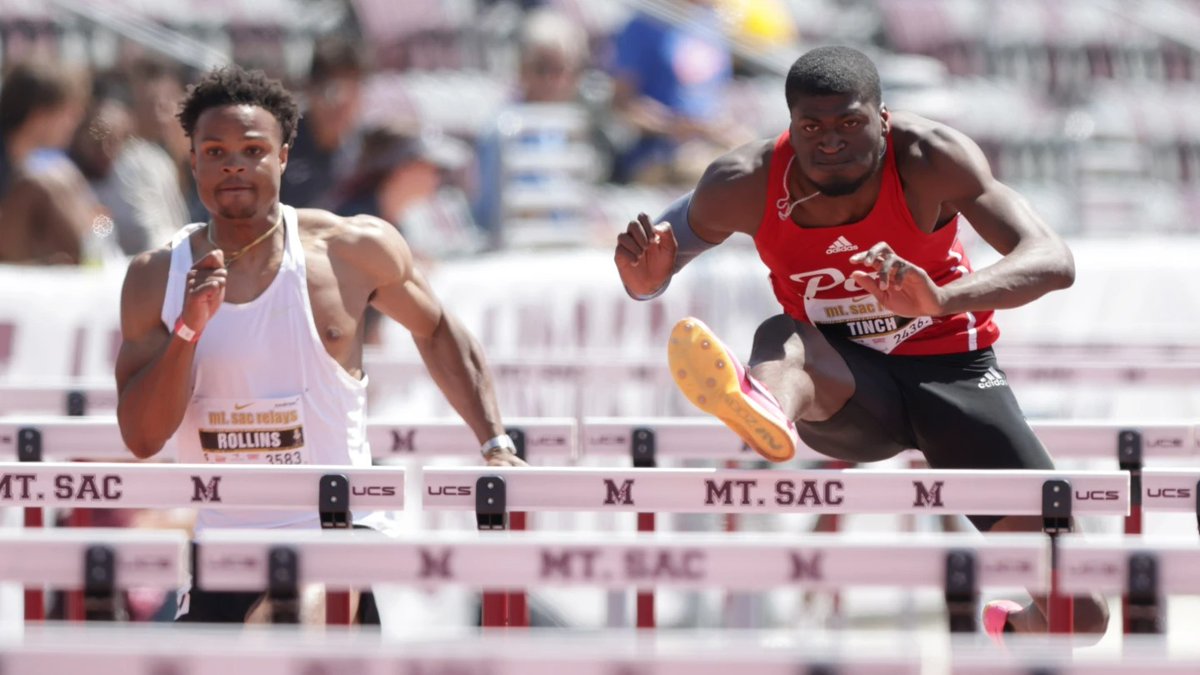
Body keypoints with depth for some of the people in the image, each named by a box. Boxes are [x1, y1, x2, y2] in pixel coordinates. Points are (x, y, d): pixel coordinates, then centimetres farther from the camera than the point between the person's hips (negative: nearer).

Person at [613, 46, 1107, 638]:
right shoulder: (746, 185, -16)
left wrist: (942, 300, -50)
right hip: (846, 388, 1)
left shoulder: (930, 158, -22)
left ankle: (1011, 632, 25)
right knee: (781, 340, -36)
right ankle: (767, 410, -73)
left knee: (1079, 613, -11)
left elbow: (1053, 262, -31)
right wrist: (645, 279, -26)